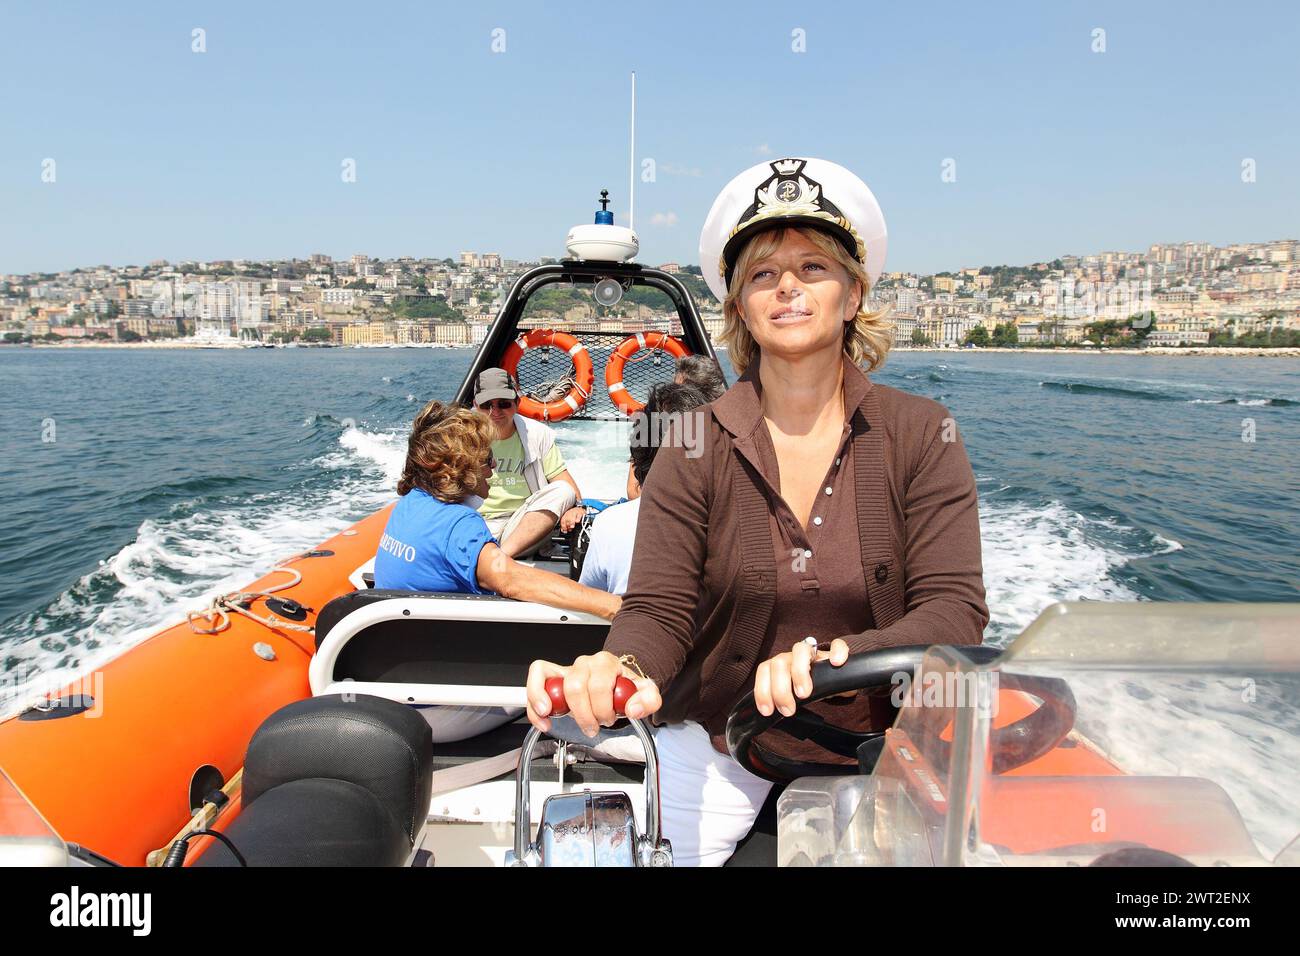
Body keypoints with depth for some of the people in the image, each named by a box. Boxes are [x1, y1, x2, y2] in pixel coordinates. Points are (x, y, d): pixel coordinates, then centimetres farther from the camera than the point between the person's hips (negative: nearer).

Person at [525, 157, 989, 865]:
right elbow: (659, 608, -13)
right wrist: (620, 669, -36)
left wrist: (840, 656, -34)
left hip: (875, 747, 1)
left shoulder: (921, 435, -8)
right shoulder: (696, 446, -8)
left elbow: (955, 612, -14)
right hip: (715, 745, 0)